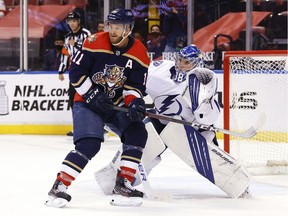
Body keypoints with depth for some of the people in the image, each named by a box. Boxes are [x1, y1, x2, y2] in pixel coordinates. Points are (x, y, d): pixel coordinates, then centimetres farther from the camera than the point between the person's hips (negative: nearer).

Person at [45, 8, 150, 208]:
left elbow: (135, 85, -6)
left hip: (116, 105, 4)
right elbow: (76, 73, -12)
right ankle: (59, 187, -17)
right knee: (89, 144, -23)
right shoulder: (95, 43, -15)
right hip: (87, 102, -4)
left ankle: (123, 185, -5)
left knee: (137, 134, -13)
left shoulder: (139, 53, -7)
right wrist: (92, 95, -20)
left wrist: (134, 103, -26)